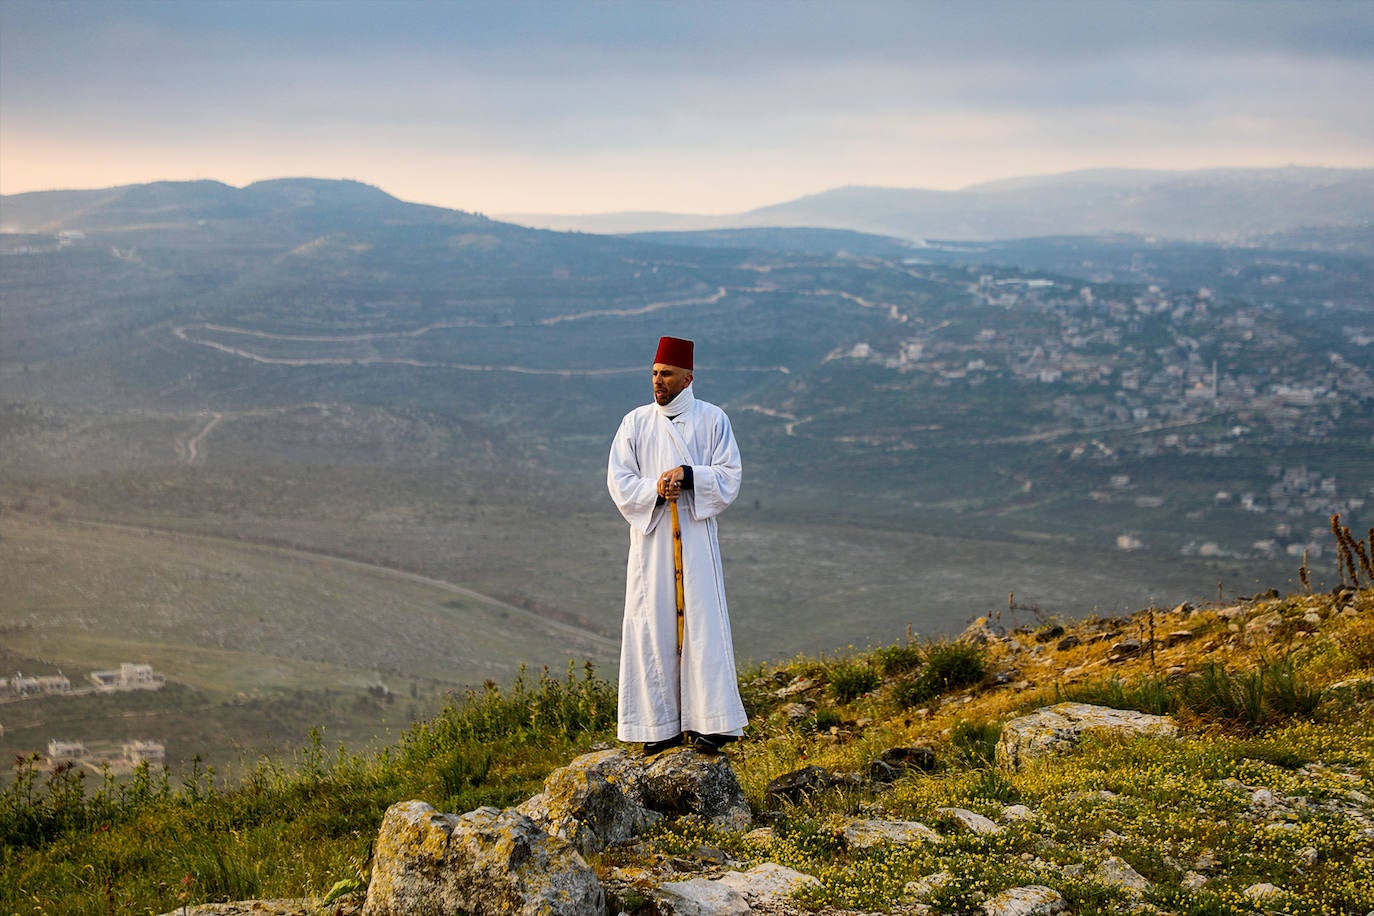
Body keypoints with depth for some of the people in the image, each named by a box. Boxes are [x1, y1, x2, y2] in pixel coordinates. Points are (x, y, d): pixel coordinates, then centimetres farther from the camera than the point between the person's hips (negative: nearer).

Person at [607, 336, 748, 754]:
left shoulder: (713, 420, 3)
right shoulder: (635, 423, 6)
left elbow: (729, 477, -2)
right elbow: (618, 481, 1)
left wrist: (687, 476, -18)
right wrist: (655, 489, -17)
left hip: (696, 536, -2)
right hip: (650, 537, 2)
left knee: (702, 624, -5)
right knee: (652, 628, 0)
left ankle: (708, 722, -3)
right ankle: (662, 725, 4)